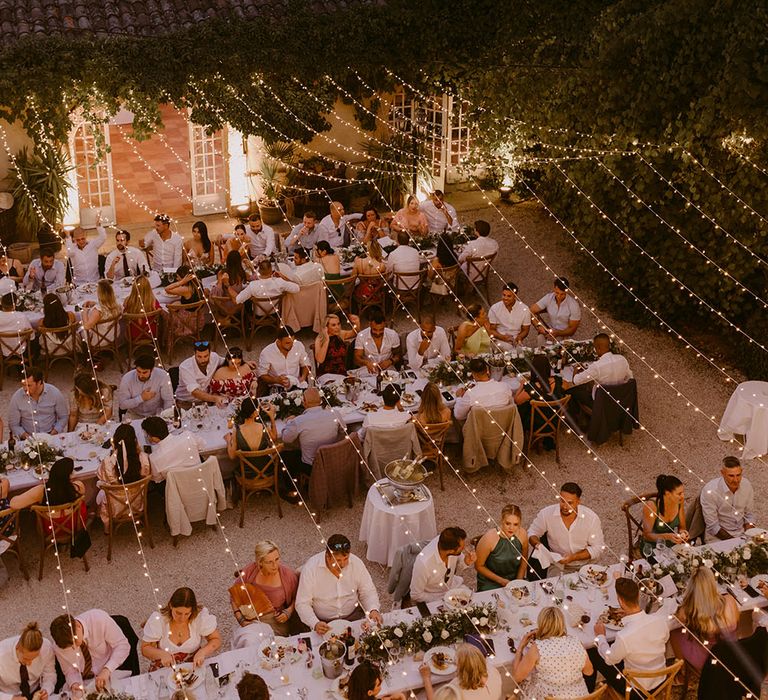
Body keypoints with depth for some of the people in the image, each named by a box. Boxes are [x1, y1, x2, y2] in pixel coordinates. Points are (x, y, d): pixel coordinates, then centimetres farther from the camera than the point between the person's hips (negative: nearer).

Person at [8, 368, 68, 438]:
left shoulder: (54, 393, -6)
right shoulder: (17, 397, -5)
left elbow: (63, 416, 5)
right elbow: (13, 424, 3)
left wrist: (55, 431, -10)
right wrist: (23, 435, -14)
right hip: (28, 439, 1)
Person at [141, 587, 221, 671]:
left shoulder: (201, 616, -14)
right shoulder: (157, 619, -16)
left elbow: (216, 640, -4)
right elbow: (145, 649, -7)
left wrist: (202, 652, -25)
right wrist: (161, 654, -28)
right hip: (164, 668, 0)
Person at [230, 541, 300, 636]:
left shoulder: (288, 574, -9)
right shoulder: (250, 571, -9)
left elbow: (296, 598, 9)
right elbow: (234, 596, 4)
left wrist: (288, 612, -8)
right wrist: (241, 620, -5)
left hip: (276, 620, 0)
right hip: (252, 621, 0)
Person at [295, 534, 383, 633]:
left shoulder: (356, 563, -7)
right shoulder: (310, 568, -16)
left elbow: (368, 591, 4)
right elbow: (302, 604, -13)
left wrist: (373, 610, -17)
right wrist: (315, 624, -30)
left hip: (353, 616, 3)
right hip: (323, 622, -3)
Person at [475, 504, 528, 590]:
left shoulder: (522, 534, -9)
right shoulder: (489, 538, -21)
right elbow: (479, 566, -10)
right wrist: (501, 581, -12)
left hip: (513, 579, 3)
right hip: (490, 583, -3)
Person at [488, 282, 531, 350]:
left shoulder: (524, 309, -1)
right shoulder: (494, 308, -2)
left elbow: (525, 330, 10)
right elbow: (491, 330, 3)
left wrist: (519, 338, -12)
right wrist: (503, 337, -15)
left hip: (517, 344, 1)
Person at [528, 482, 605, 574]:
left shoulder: (592, 518, -12)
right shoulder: (546, 514, -9)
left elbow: (597, 548, -5)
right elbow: (532, 533, 7)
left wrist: (573, 557, -18)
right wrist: (537, 544, -16)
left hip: (584, 566, 0)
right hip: (557, 566, 0)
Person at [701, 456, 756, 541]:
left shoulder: (746, 485, -3)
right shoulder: (709, 491, -18)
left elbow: (749, 515, 9)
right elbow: (713, 527, -14)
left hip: (742, 533, 4)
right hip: (718, 539, -4)